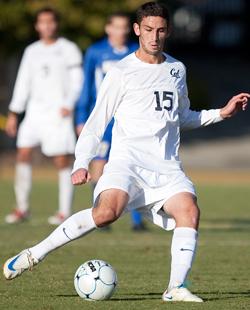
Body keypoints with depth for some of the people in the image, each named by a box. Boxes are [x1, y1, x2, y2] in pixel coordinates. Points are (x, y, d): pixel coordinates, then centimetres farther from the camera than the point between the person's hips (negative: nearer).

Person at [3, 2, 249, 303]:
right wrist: (81, 164, -9)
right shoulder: (122, 72, 2)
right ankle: (35, 253, -18)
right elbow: (96, 122, 2)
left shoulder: (177, 69, 17)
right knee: (107, 212, -29)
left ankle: (176, 288, -20)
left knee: (189, 211, -23)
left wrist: (221, 113, 21)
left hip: (166, 167, 5)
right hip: (127, 161, -5)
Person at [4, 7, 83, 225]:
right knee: (23, 154, -6)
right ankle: (22, 208, 1)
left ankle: (65, 211, 0)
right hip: (35, 110, 4)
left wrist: (69, 104, -18)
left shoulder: (69, 50, 1)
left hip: (59, 111, -4)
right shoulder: (31, 51, 15)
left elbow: (77, 81, -3)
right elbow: (23, 83, 17)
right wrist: (13, 114, 12)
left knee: (62, 160, -5)